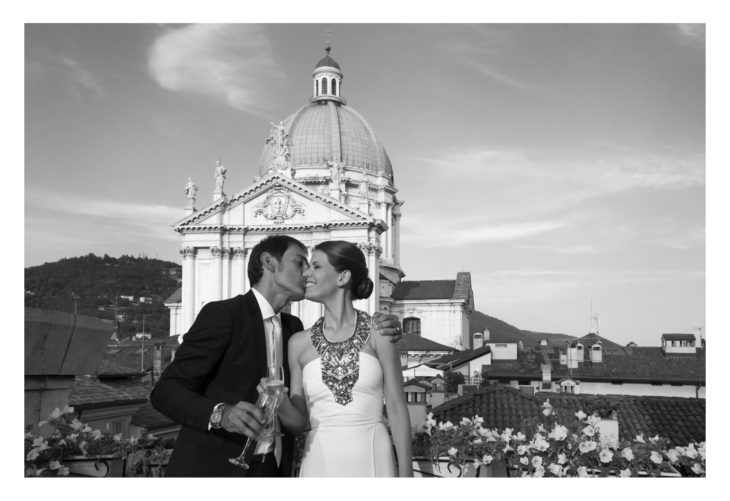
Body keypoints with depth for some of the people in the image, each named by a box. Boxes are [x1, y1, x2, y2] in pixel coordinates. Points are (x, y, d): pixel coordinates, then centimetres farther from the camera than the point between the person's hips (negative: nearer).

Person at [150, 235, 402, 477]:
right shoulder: (221, 314, -10)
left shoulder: (293, 327, 10)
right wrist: (221, 414, -32)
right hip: (213, 468, -6)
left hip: (274, 470, 7)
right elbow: (166, 390, -14)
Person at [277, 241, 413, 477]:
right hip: (320, 461, 2)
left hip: (372, 459, -2)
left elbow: (397, 409, -1)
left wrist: (406, 474, -3)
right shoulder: (299, 343, 4)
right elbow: (300, 421, 8)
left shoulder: (379, 331, -3)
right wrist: (280, 401, -13)